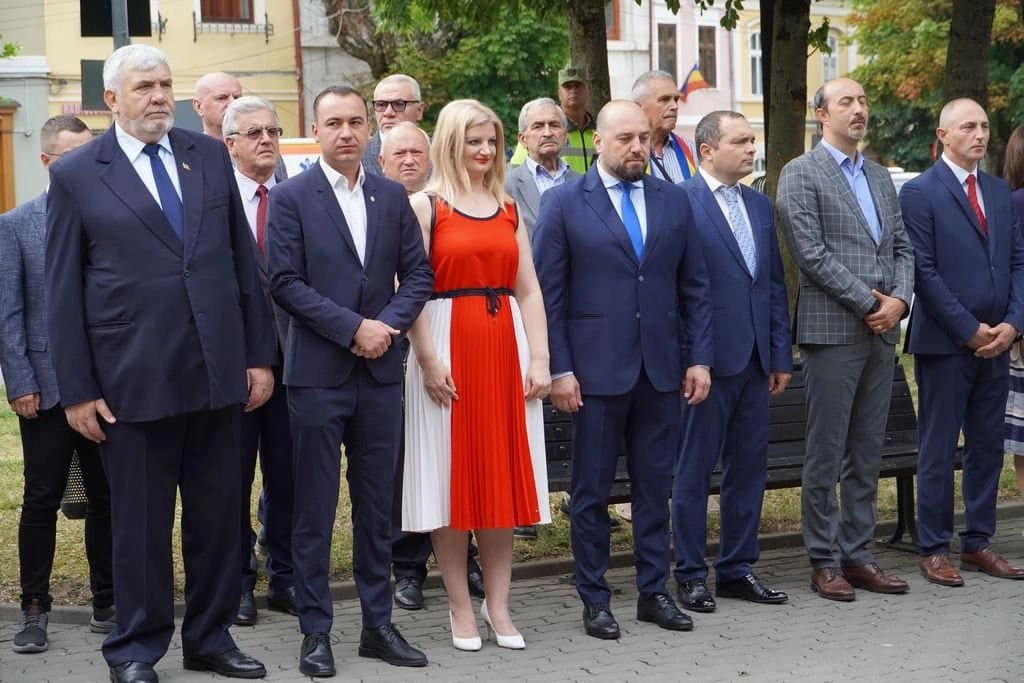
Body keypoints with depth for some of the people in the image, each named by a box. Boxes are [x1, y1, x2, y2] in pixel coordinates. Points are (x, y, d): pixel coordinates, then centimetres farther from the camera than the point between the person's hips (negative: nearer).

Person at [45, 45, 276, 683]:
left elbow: (243, 259, 10)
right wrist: (77, 389, -4)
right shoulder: (76, 175, 0)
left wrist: (260, 355, 7)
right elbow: (63, 290, 0)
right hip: (133, 380, -3)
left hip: (218, 371, 3)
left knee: (218, 516, 10)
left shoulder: (211, 156, 8)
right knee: (140, 522, 6)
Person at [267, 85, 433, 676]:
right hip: (318, 372, -3)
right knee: (315, 510, 2)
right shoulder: (292, 197, -2)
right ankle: (316, 632, 11)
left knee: (378, 506, 9)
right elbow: (286, 282, -9)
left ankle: (378, 624, 19)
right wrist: (353, 327, -14)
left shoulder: (393, 197, 9)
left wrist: (389, 324, -10)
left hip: (381, 370, 4)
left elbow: (418, 273, 7)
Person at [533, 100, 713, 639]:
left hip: (661, 370, 3)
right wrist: (559, 368, -9)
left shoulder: (674, 201, 8)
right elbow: (548, 293, -4)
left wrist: (698, 357, 4)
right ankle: (594, 600, 15)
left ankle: (653, 591, 20)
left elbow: (694, 287, 10)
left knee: (655, 485, 9)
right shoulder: (564, 203, -2)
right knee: (592, 489, 5)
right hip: (597, 369, -3)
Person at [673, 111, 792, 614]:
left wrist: (781, 355, 11)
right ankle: (691, 575, 12)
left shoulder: (759, 205, 14)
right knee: (695, 470, 3)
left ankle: (737, 569, 22)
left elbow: (775, 283, 16)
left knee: (749, 467, 11)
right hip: (708, 360, -7)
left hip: (755, 360, 7)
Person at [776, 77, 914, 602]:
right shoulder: (801, 174, -4)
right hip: (832, 330, -6)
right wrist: (867, 303, -14)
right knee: (826, 454, -1)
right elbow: (810, 253, -13)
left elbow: (902, 247, 15)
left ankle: (858, 554, 17)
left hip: (881, 331, 7)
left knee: (867, 454, 10)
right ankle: (825, 561, 7)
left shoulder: (881, 178, 18)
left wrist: (898, 299, -4)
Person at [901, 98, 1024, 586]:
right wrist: (969, 330, -13)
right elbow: (924, 271, -11)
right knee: (938, 450, 1)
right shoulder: (920, 193, -6)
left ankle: (978, 543, 19)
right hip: (944, 343, -6)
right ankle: (933, 549, 8)